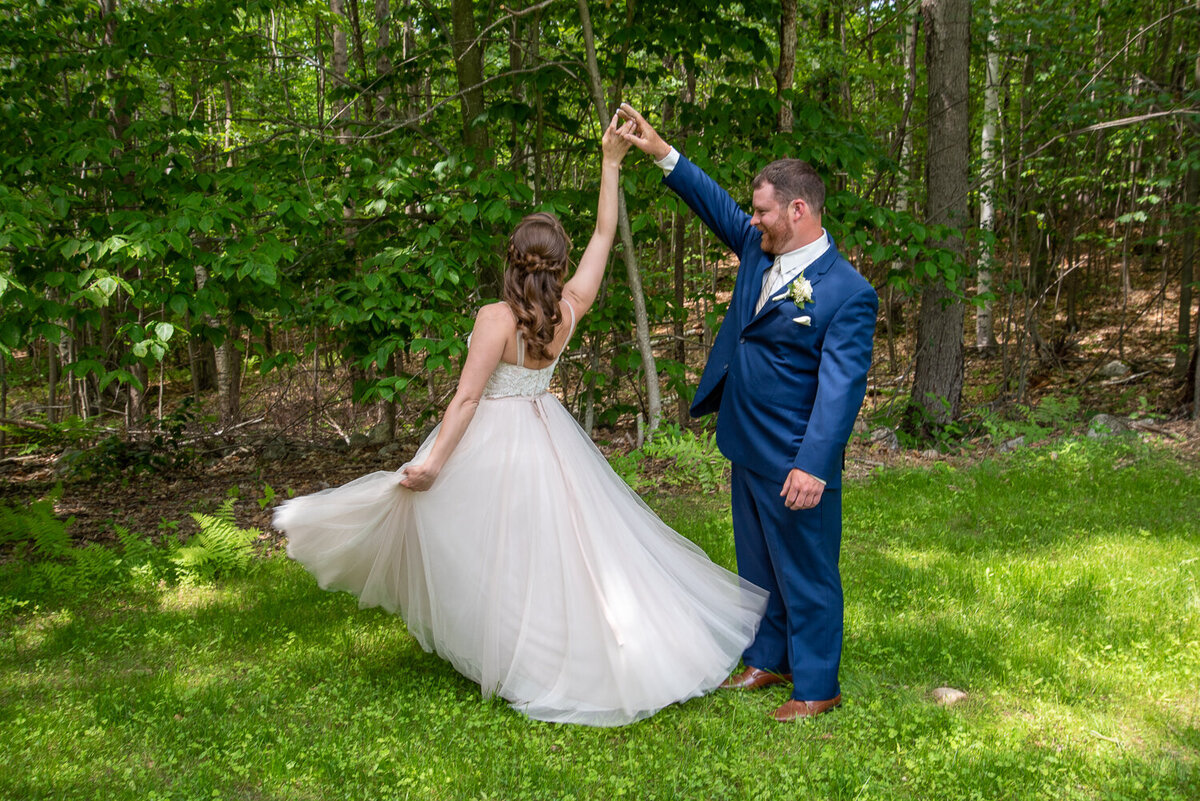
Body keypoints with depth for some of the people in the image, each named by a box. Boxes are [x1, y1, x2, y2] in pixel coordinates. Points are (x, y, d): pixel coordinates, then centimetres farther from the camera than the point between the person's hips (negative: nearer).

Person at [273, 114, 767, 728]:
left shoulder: (497, 318, -19)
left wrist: (434, 461, -14)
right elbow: (604, 234, 3)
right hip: (546, 437, 5)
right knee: (565, 540, 13)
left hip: (492, 443, -5)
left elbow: (467, 398, -19)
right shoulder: (569, 309, -6)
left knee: (500, 553, 7)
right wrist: (611, 164, 7)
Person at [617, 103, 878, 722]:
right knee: (756, 564, 21)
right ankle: (767, 660, 39)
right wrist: (661, 153, 13)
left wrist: (813, 465, -30)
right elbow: (717, 206, 18)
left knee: (806, 573, 6)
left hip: (796, 465, -8)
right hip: (747, 450, 9)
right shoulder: (759, 251, 4)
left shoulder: (848, 292, -19)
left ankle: (816, 687, 21)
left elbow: (841, 388, -24)